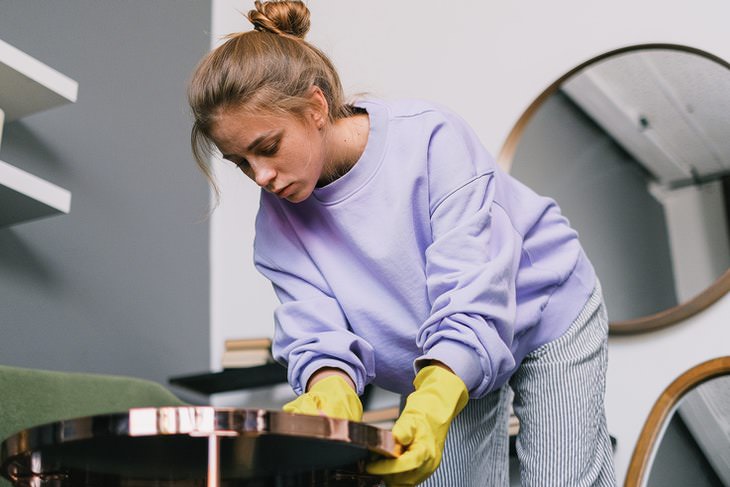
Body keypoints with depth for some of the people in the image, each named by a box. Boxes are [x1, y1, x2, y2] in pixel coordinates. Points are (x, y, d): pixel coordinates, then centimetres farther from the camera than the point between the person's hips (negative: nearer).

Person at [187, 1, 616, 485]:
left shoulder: (430, 136, -30)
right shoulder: (278, 219, -15)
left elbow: (472, 289, -36)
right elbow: (313, 326, -21)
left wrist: (435, 402, -50)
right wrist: (331, 382, -45)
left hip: (546, 314, -3)